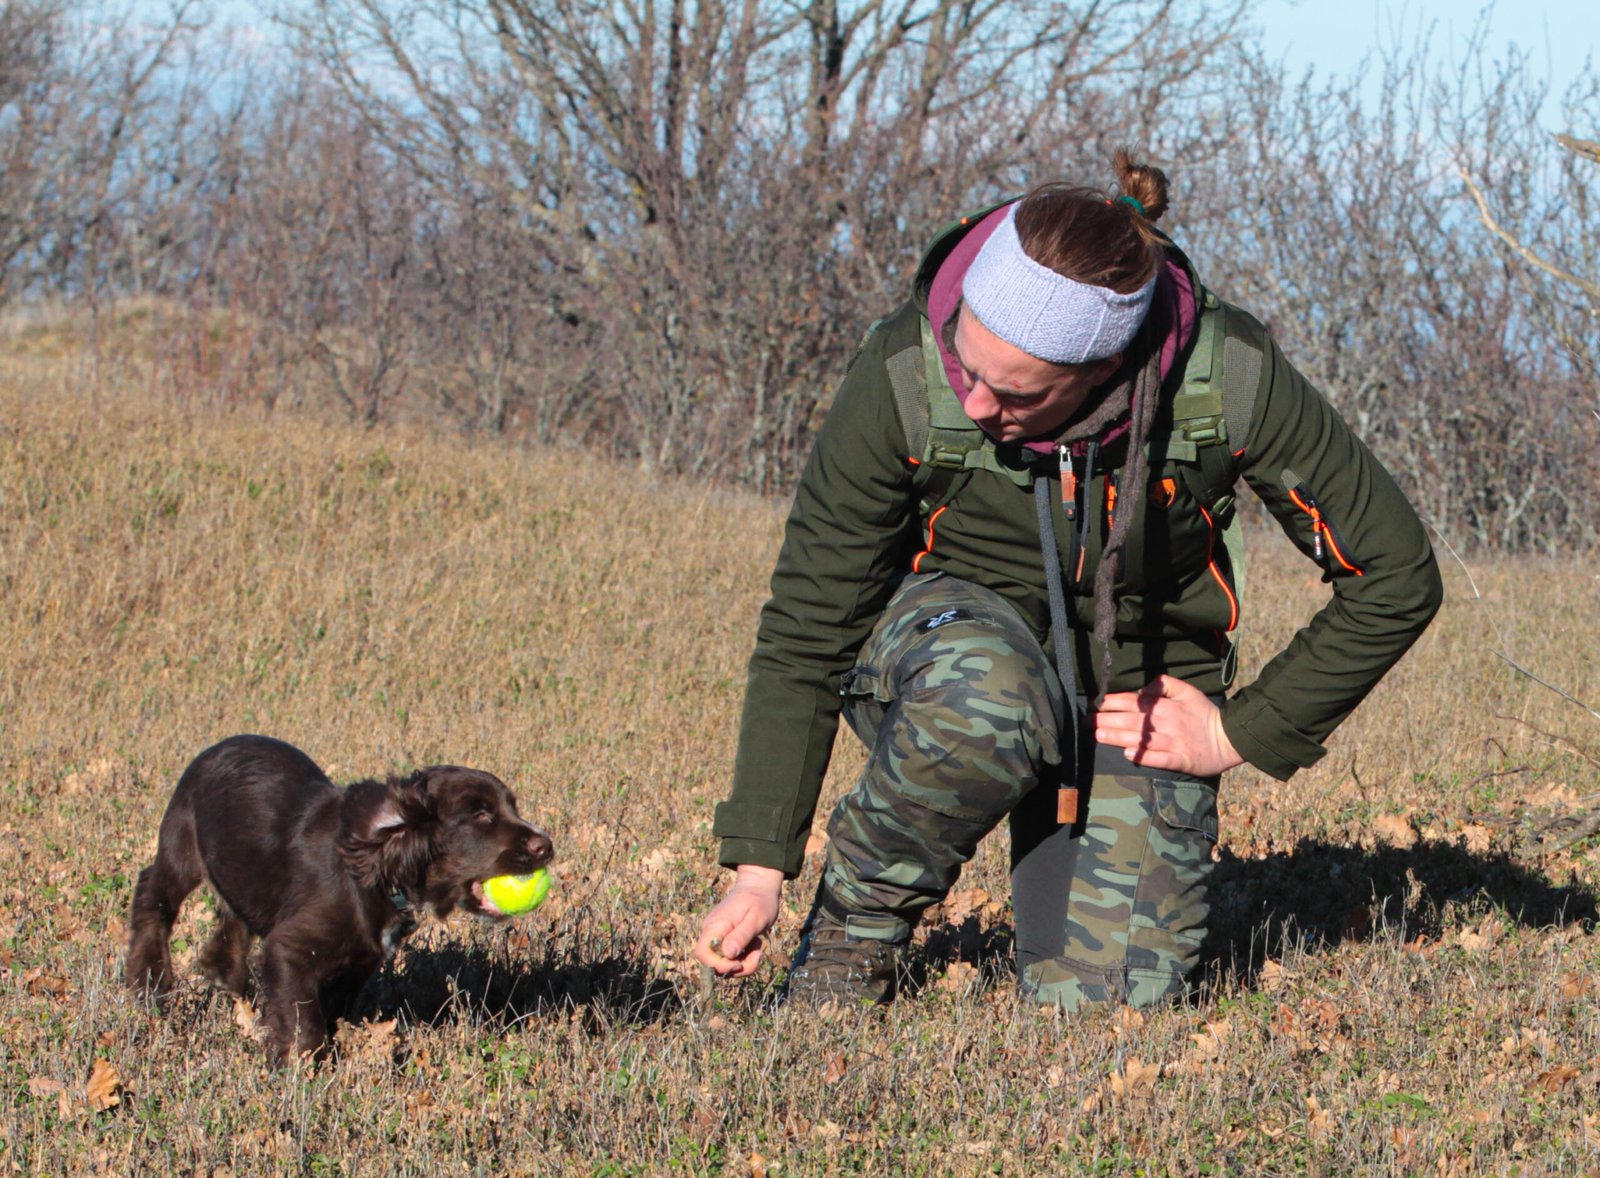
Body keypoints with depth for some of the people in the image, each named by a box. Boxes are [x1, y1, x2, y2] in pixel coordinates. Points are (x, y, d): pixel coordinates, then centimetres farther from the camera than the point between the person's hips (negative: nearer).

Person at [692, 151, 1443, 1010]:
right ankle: (857, 921, -11)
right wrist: (759, 868, -22)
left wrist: (1241, 733, -10)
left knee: (1101, 1007, -14)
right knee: (988, 702, -39)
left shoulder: (1226, 380, -26)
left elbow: (1395, 577, -13)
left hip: (1136, 702, 2)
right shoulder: (903, 378, -26)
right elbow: (806, 632, -18)